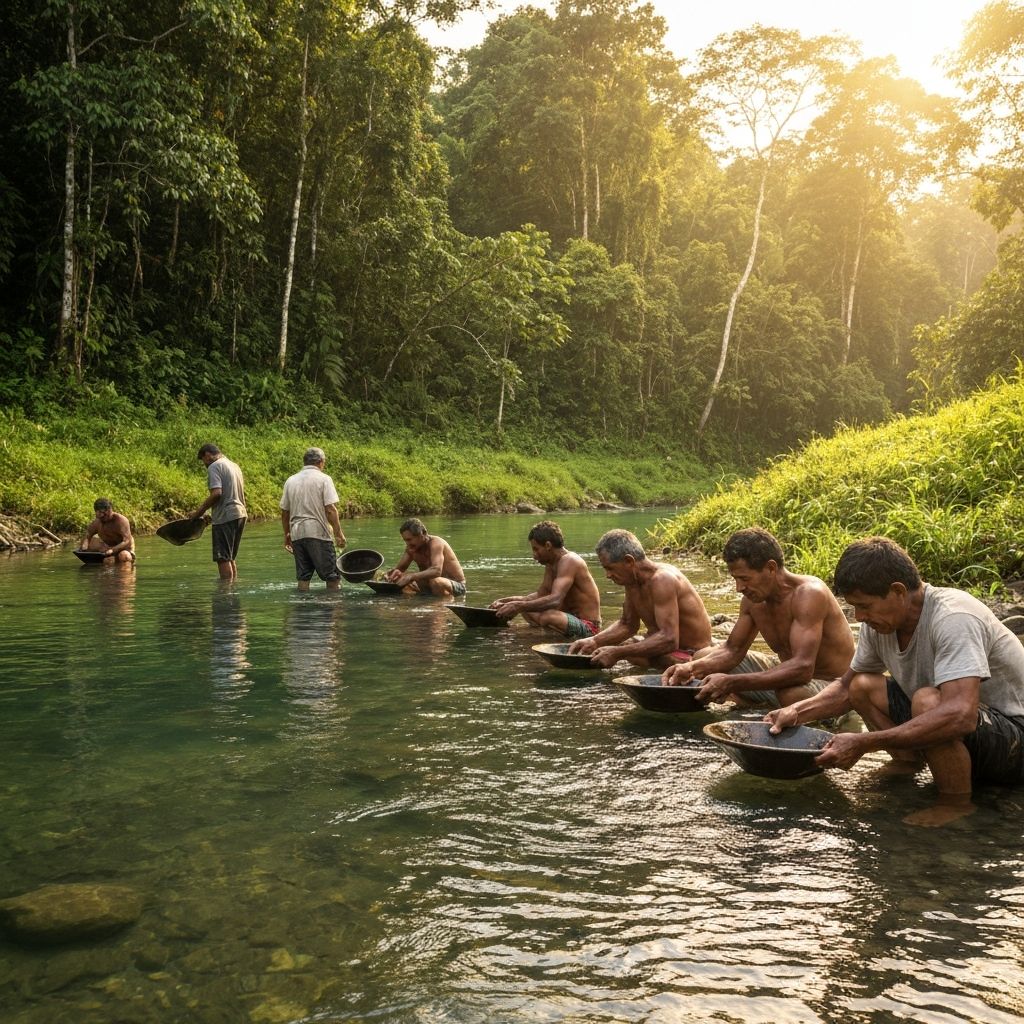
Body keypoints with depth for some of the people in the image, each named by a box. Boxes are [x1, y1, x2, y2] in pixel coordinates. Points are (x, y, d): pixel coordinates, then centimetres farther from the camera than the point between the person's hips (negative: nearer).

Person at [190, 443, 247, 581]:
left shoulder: (214, 467, -6)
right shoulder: (234, 466, 20)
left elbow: (216, 493, -20)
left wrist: (199, 512, -12)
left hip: (226, 517, -9)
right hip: (240, 514, 9)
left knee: (223, 559, -6)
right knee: (230, 558, 16)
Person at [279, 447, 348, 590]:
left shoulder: (290, 480, 13)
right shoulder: (323, 479, -2)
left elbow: (284, 511, 15)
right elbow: (330, 509, -10)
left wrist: (287, 534, 24)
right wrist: (338, 533, -7)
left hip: (297, 534, 5)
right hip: (318, 532, -5)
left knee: (303, 577, 9)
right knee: (332, 576, 0)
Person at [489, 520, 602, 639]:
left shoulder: (569, 561, -21)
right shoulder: (551, 564, 8)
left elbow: (555, 600, -34)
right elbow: (540, 595, 12)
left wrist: (518, 606, -36)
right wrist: (509, 601, 2)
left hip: (588, 626, -10)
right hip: (571, 617, 10)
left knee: (547, 616, -36)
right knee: (525, 610, 15)